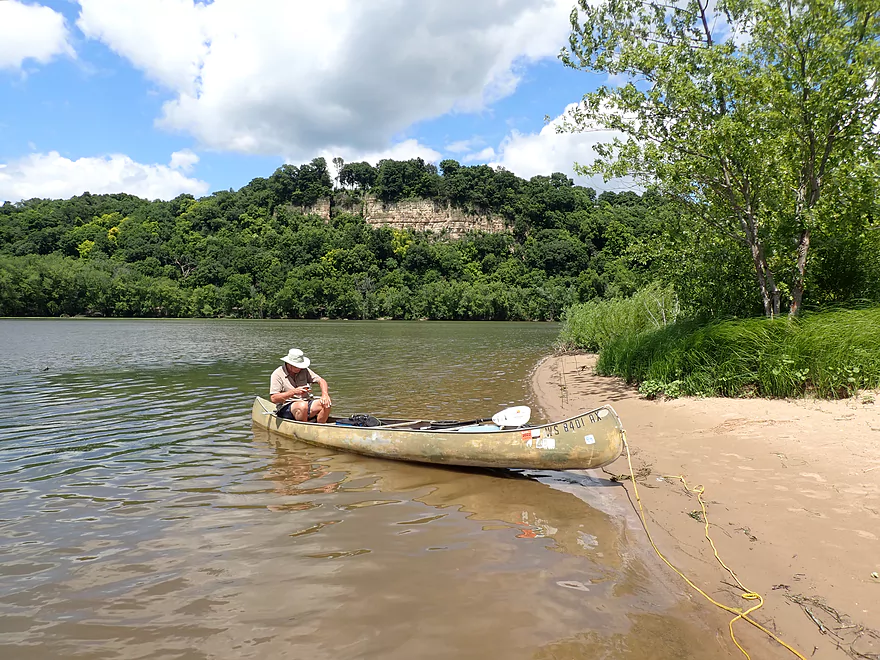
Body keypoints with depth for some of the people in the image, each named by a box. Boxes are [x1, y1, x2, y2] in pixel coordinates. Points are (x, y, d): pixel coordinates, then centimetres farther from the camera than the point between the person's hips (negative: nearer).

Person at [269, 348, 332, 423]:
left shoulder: (304, 371, 9)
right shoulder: (277, 374, -5)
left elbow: (321, 381, 6)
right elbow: (273, 399, -13)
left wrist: (325, 395, -15)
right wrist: (293, 392, -22)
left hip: (306, 403, 5)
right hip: (286, 408, -5)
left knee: (326, 404, -20)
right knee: (303, 406, -37)